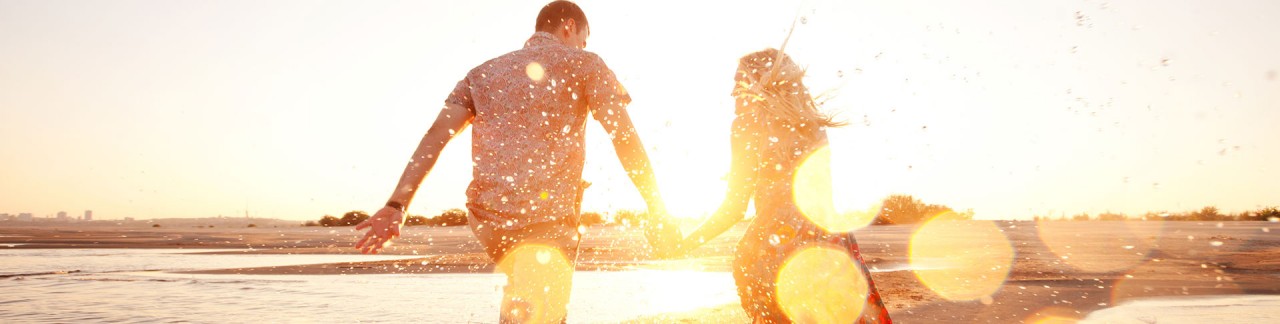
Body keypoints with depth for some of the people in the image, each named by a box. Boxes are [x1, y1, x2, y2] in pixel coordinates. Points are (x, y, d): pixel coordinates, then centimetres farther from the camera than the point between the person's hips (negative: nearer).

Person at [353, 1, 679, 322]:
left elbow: (436, 134, 7)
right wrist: (657, 210, 2)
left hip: (487, 216, 6)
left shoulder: (484, 72, 20)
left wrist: (396, 205, 1)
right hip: (546, 218, -6)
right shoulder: (584, 65, 8)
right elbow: (625, 137, -2)